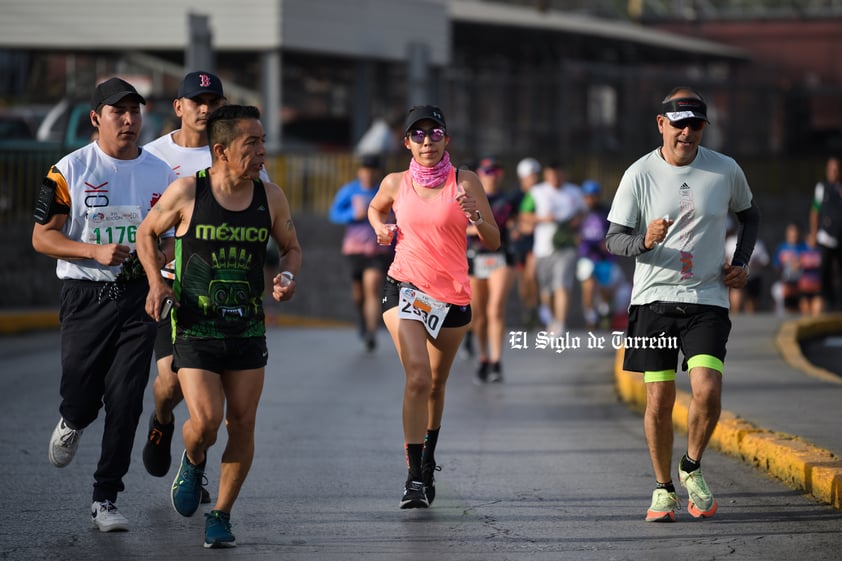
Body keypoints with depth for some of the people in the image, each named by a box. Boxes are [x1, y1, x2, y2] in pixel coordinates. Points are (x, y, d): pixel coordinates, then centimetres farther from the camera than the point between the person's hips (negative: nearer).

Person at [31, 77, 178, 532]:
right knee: (81, 396, -2)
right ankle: (71, 424, 37)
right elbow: (42, 237, -3)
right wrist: (95, 251, -17)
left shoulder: (162, 174, 8)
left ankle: (105, 499, 6)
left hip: (138, 295, 2)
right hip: (85, 295, -2)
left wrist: (162, 256, -7)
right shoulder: (70, 170, -2)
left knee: (125, 402, -4)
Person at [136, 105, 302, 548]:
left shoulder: (270, 197, -1)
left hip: (247, 329, 3)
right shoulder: (186, 192, -9)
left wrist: (288, 277, -7)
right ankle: (193, 462, 22)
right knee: (205, 421, -14)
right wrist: (156, 283, -7)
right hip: (194, 328, -3)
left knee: (242, 425, 2)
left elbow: (291, 247, 15)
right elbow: (146, 233, 7)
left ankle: (221, 515, 19)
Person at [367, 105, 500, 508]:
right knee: (418, 376, -19)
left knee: (436, 383, 15)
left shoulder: (465, 182, -1)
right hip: (405, 289, -1)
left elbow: (494, 242, -2)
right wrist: (381, 228, 5)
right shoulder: (396, 184, 3)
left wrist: (475, 217, -22)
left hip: (452, 294, 1)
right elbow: (375, 208, 26)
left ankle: (428, 456, 39)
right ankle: (414, 477, -22)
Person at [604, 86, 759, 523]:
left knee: (707, 390, -17)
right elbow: (613, 239, -1)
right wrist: (644, 242, -22)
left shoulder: (725, 171, 1)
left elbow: (749, 215, 21)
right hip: (653, 298, 0)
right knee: (659, 400, 0)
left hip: (707, 299, 0)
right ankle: (663, 488, 18)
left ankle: (692, 468, 10)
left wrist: (741, 264, 7)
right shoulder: (639, 175, -4)